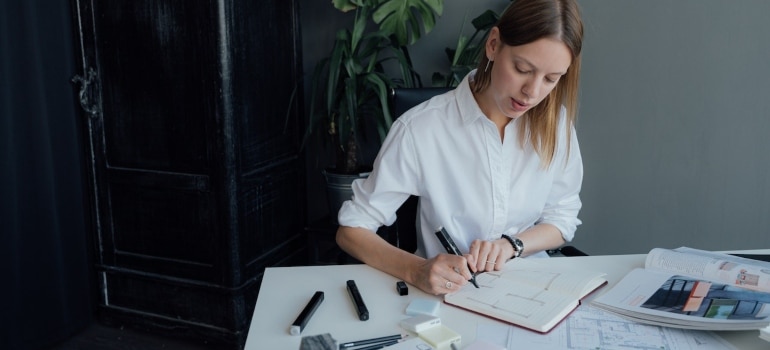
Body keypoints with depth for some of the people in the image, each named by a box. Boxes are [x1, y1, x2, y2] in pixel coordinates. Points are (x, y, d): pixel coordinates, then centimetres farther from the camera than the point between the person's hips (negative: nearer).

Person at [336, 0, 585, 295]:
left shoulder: (556, 121, -6)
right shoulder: (420, 129, -19)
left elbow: (562, 218, 5)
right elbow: (351, 230, -13)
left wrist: (510, 244, -15)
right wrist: (416, 270, -30)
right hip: (448, 292, -3)